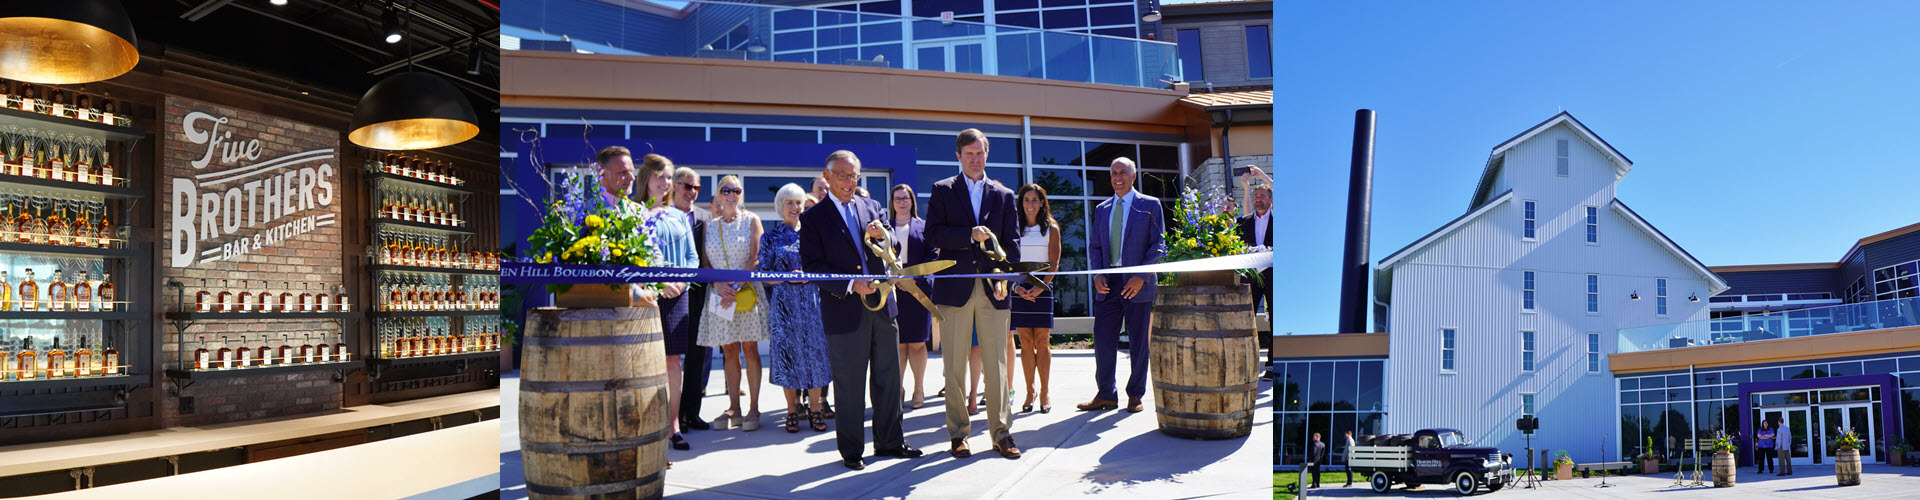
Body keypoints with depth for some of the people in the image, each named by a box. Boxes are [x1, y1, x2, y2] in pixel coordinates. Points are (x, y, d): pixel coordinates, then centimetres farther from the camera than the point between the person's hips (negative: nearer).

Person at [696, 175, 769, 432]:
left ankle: (753, 409, 2)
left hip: (747, 291, -3)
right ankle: (734, 409, 10)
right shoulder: (710, 226, 12)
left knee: (749, 350, -2)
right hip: (720, 293, 3)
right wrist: (719, 285, -10)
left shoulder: (751, 220, 4)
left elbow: (755, 258, -4)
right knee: (729, 351, 4)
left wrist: (737, 286, -14)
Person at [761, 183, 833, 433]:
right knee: (787, 352, -1)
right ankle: (792, 410, 11)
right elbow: (763, 275, 2)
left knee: (815, 351, -1)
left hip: (812, 301, 1)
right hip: (784, 303, -1)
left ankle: (815, 410, 8)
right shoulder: (771, 238, 6)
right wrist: (788, 276, -13)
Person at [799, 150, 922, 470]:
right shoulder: (813, 218, -1)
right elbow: (811, 266, -9)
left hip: (882, 305, 5)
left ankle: (889, 441, 25)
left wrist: (882, 236, -12)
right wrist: (851, 285, -19)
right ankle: (851, 450, 18)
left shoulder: (872, 207, 13)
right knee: (849, 386, 4)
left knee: (888, 378, 11)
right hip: (844, 311, -4)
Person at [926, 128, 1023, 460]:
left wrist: (1004, 279, -4)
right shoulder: (942, 190, 8)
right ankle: (958, 434, 12)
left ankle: (1001, 432, 13)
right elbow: (933, 235, -3)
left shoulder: (1004, 196, 14)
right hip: (954, 288, -1)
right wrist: (970, 235, -14)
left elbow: (1012, 244, 10)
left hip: (991, 289, 2)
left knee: (997, 364, 3)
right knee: (954, 365, 2)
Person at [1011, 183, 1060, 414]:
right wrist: (1017, 287, -9)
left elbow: (1054, 264, 0)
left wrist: (1039, 287, -12)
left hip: (1042, 288, -1)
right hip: (1019, 288, 1)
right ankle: (1030, 393, 8)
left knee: (1042, 341, -2)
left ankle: (1045, 392, 5)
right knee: (1025, 342, 2)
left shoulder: (1051, 229, 5)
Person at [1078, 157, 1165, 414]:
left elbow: (1159, 245, -2)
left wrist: (1141, 276, -13)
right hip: (1108, 284, 4)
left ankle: (1135, 395, 16)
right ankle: (1106, 395, 13)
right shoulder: (1101, 209, 16)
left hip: (1137, 284, -3)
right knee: (1102, 339, 1)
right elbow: (1094, 246, 16)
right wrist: (1097, 275, -1)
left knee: (1139, 342, 3)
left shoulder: (1150, 205, 3)